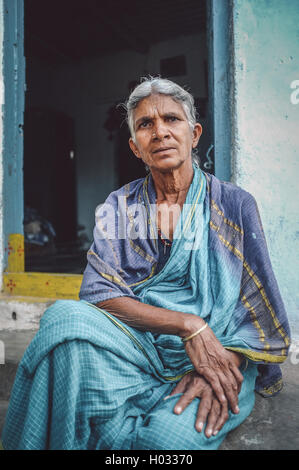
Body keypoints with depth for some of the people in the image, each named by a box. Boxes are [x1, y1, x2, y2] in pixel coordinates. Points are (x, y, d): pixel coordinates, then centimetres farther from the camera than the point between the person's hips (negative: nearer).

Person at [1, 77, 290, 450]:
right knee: (66, 316, -29)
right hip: (135, 344, 2)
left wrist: (222, 366, -18)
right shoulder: (119, 206, 7)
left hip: (219, 353, -1)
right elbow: (98, 291, -6)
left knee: (171, 433, -33)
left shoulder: (234, 204, 4)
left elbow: (258, 308, 2)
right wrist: (188, 324, -19)